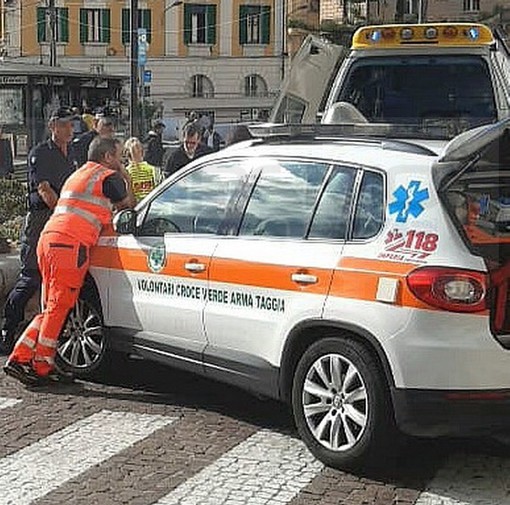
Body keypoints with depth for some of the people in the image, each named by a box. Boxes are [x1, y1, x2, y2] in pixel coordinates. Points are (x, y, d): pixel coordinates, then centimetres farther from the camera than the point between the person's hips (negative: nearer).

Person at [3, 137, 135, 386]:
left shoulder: (77, 175, 29)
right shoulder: (108, 177, 2)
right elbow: (128, 204, 15)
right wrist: (126, 180, 28)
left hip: (48, 239, 9)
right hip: (70, 243, -9)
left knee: (51, 308, 14)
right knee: (59, 308, -5)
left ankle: (19, 358, 8)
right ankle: (41, 368, -3)